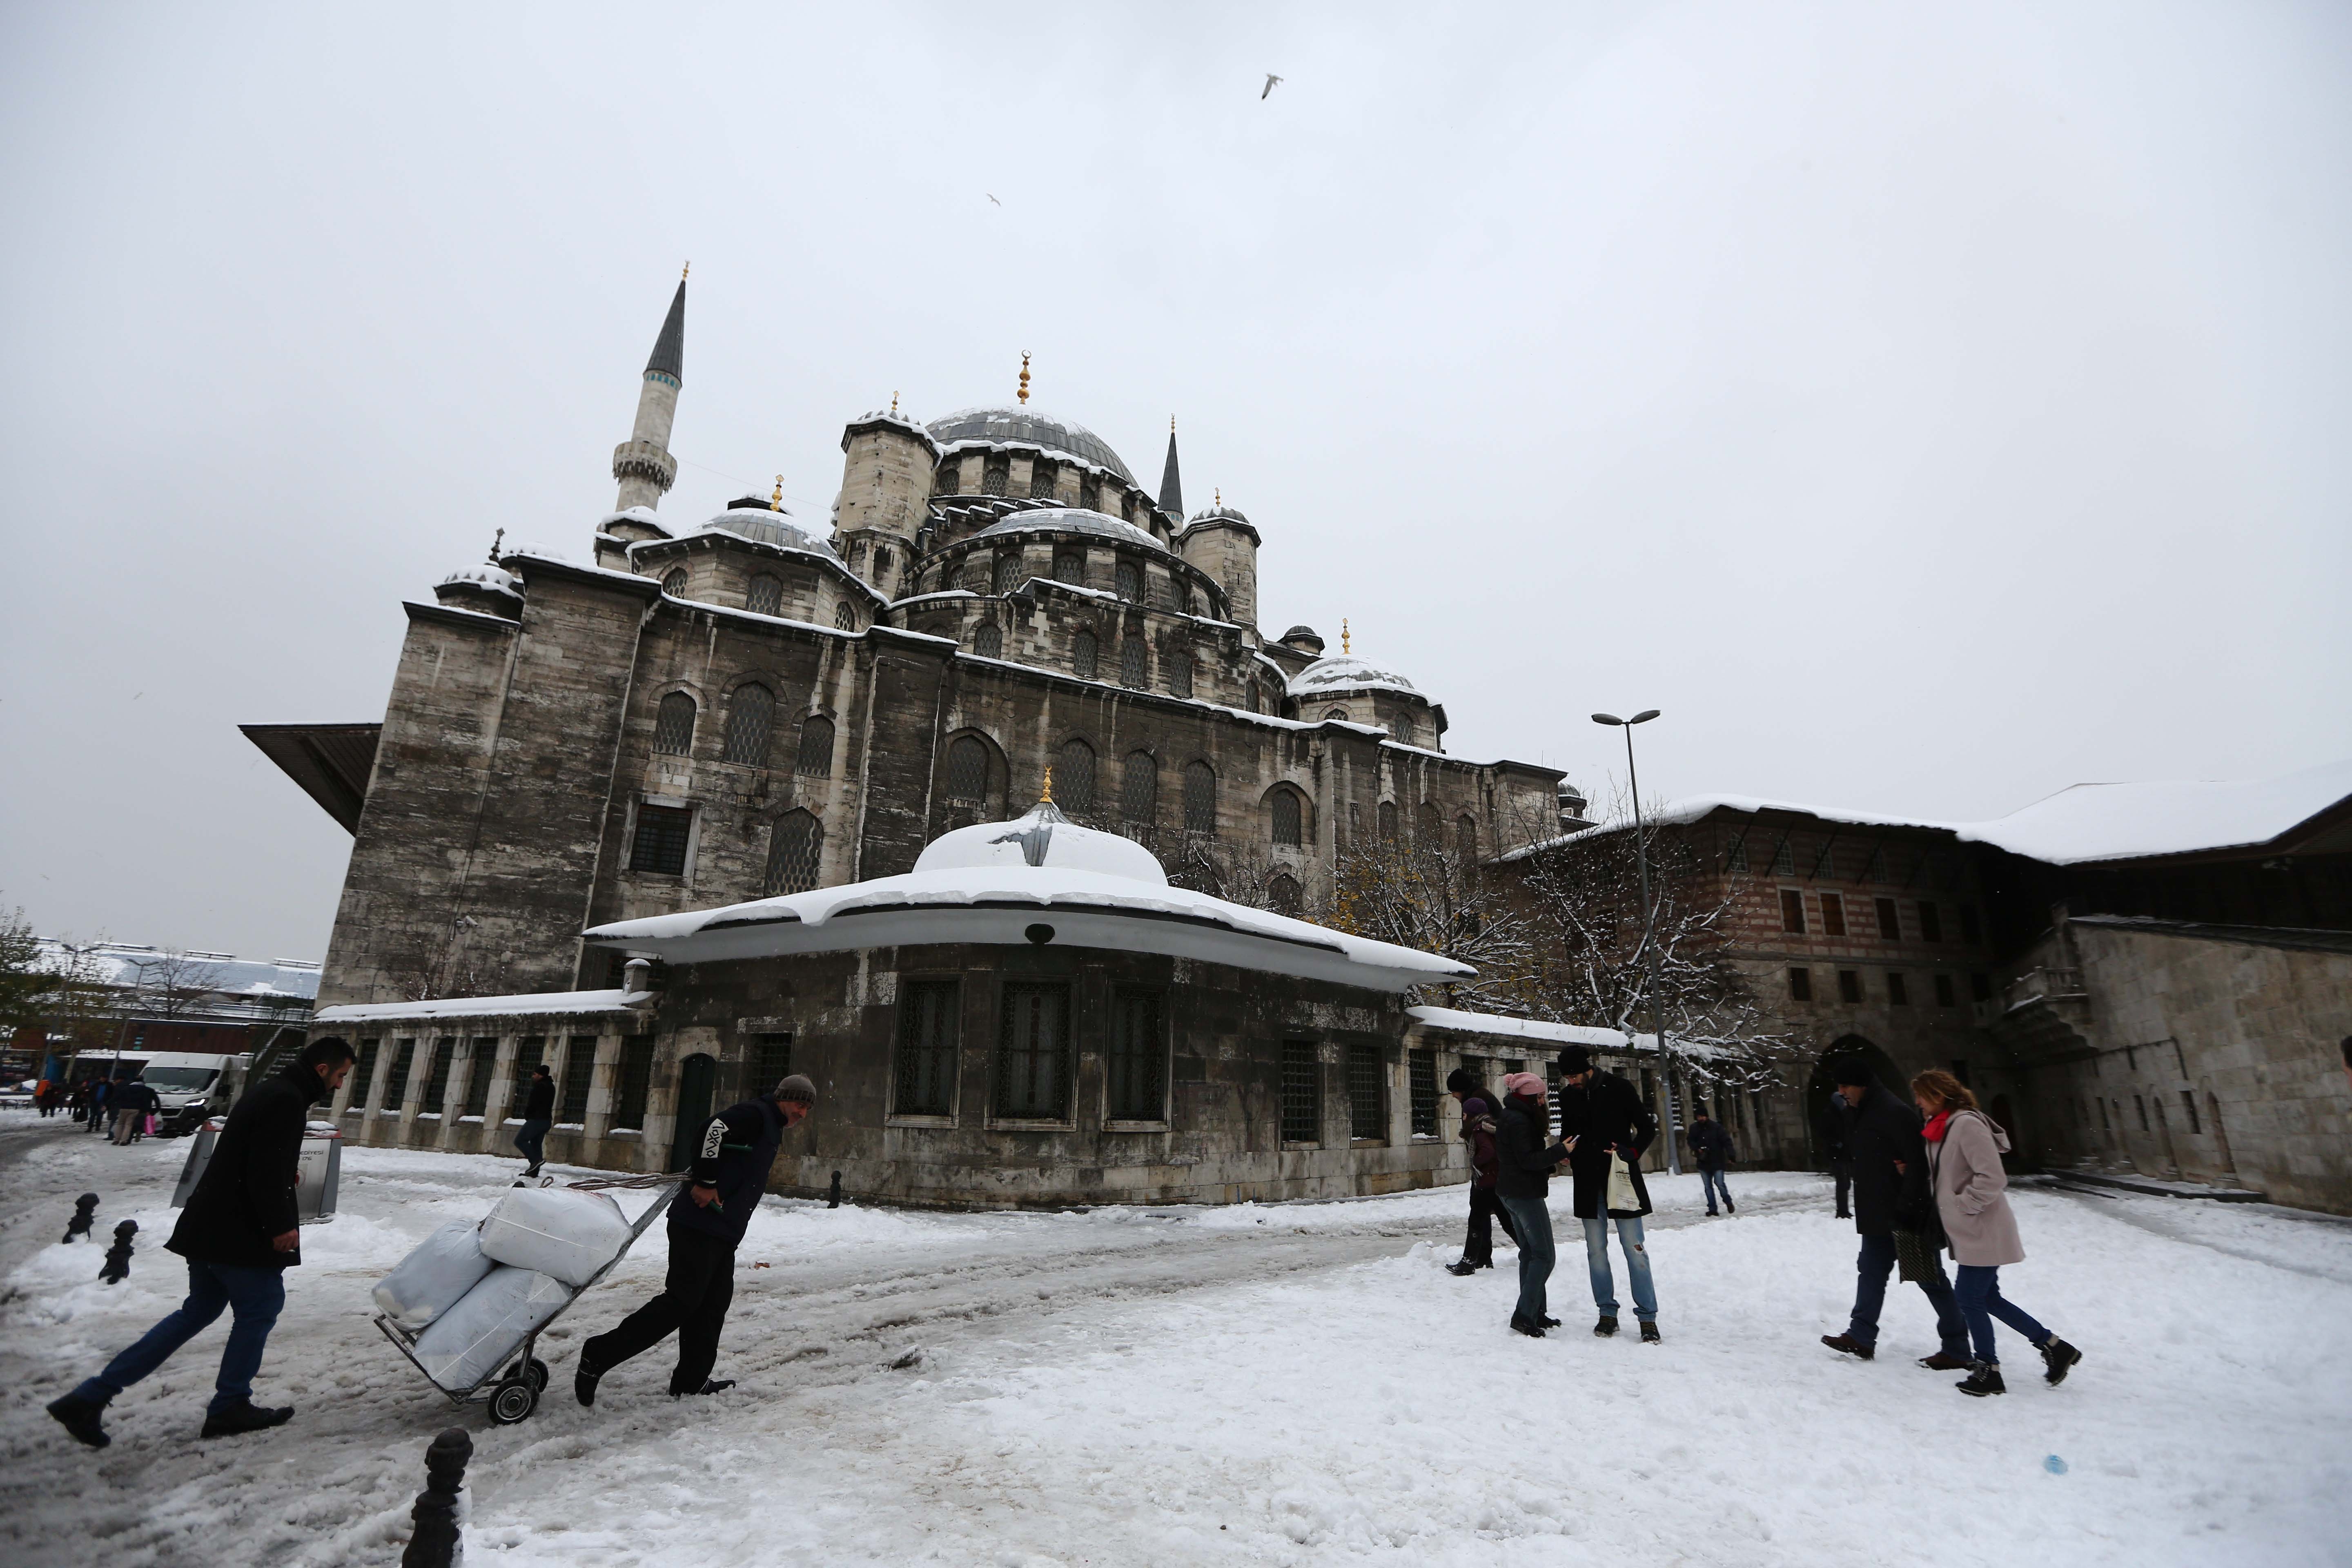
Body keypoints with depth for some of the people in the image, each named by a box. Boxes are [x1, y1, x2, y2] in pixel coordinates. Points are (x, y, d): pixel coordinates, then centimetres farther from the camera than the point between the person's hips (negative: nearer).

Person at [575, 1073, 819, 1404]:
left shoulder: (772, 1130, 20)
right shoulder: (756, 1114, -11)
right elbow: (715, 1128, -28)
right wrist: (705, 1183, -25)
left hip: (723, 1234, 10)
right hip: (699, 1226, -10)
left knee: (714, 1303, 11)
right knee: (682, 1299, -10)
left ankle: (692, 1381, 19)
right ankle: (599, 1354, -1)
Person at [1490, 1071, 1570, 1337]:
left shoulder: (1511, 1117, 14)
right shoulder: (1519, 1121, -18)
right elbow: (1528, 1160, -22)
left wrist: (1553, 1163, 9)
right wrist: (1561, 1151, -20)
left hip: (1510, 1193, 11)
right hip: (1525, 1194, -11)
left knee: (1530, 1253, 15)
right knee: (1544, 1255, -6)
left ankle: (1535, 1313, 21)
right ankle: (1524, 1315, -8)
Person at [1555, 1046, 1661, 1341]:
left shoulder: (1618, 1088, -7)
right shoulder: (1568, 1096, 4)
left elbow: (1648, 1128, -2)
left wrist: (1631, 1153, -17)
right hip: (1589, 1184, 4)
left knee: (1635, 1249, -2)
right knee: (1596, 1250, 7)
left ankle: (1648, 1317, 6)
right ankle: (1607, 1313, 17)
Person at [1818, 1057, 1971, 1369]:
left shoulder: (1895, 1113, -20)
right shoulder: (1857, 1113, 10)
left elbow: (1918, 1162, -24)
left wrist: (1905, 1208, -25)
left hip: (1908, 1215, -10)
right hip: (1877, 1215, 10)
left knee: (1931, 1278, 2)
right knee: (1871, 1271, 13)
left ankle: (1957, 1349, 13)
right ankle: (1861, 1337, 20)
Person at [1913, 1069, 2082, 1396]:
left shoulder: (1967, 1124, -20)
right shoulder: (1942, 1128, 10)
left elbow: (1992, 1178, -25)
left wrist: (1962, 1205, -18)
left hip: (1982, 1232, -10)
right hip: (1969, 1232, 10)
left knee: (1969, 1298, -1)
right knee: (1986, 1297, 15)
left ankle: (1988, 1372, 12)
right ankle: (2054, 1347, 25)